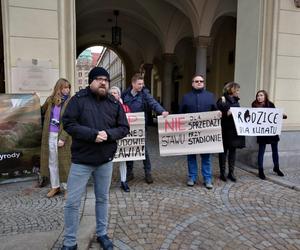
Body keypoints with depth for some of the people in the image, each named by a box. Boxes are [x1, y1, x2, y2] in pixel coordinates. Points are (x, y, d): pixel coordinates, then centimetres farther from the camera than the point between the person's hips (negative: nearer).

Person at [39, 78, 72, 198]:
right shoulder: (50, 100, 7)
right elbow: (42, 112, 21)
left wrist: (63, 138, -18)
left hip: (62, 136, -4)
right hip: (50, 135, 5)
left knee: (63, 162, 2)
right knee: (52, 162, 12)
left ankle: (67, 187, 15)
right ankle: (55, 187, 26)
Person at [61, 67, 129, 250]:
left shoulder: (115, 103, 3)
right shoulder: (78, 99, -5)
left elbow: (124, 128, 2)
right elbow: (68, 123, -12)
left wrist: (108, 134, -17)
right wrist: (93, 134, -23)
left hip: (105, 160, 3)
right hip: (81, 160, -2)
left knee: (103, 199, 17)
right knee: (73, 202, 5)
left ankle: (102, 234, 36)